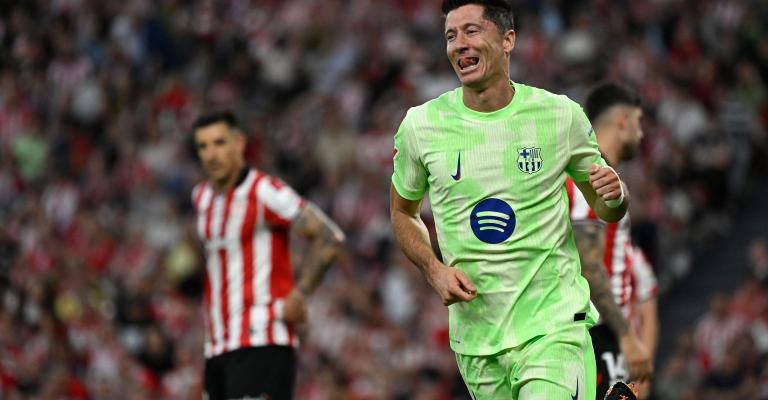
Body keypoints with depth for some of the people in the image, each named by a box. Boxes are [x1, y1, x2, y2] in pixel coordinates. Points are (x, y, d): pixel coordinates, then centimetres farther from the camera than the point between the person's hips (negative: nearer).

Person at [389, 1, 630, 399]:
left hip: (552, 324, -2)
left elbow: (605, 209, 12)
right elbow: (403, 213, 16)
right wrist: (434, 270, -2)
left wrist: (614, 196, -12)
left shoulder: (561, 115, -1)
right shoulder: (420, 126, 1)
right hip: (474, 334, 3)